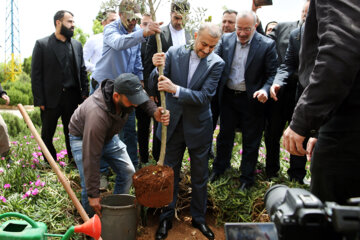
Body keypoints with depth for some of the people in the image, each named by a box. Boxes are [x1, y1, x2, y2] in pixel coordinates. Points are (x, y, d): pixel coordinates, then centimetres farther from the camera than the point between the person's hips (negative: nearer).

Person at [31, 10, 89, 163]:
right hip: (51, 97, -3)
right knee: (47, 133, 8)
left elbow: (82, 71, 13)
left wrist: (85, 92, 2)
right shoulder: (42, 44, -1)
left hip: (72, 97, 3)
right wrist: (39, 100, -10)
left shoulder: (77, 45, 11)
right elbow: (36, 74, -4)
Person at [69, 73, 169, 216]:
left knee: (128, 172, 1)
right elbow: (91, 157, -39)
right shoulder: (97, 115, -44)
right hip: (83, 138, -6)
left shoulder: (126, 94, -26)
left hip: (108, 136, 7)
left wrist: (155, 113, -23)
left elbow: (144, 98, 0)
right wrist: (93, 195, -34)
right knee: (89, 184, -16)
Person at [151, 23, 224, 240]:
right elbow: (155, 85, -8)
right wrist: (158, 68, -29)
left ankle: (199, 218, 35)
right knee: (170, 173, 14)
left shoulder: (217, 63, -11)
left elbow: (205, 97, -20)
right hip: (173, 124, 1)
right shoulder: (174, 52, -7)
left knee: (200, 177, 14)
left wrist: (175, 89, -31)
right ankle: (167, 218, 32)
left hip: (199, 126, -1)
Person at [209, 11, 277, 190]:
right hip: (228, 96, 3)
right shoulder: (226, 39, 0)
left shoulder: (267, 45, -10)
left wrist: (265, 89, -26)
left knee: (251, 141, 10)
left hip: (251, 99, -3)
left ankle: (247, 177, 28)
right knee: (225, 135, 19)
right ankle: (219, 167, 41)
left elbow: (272, 73, -8)